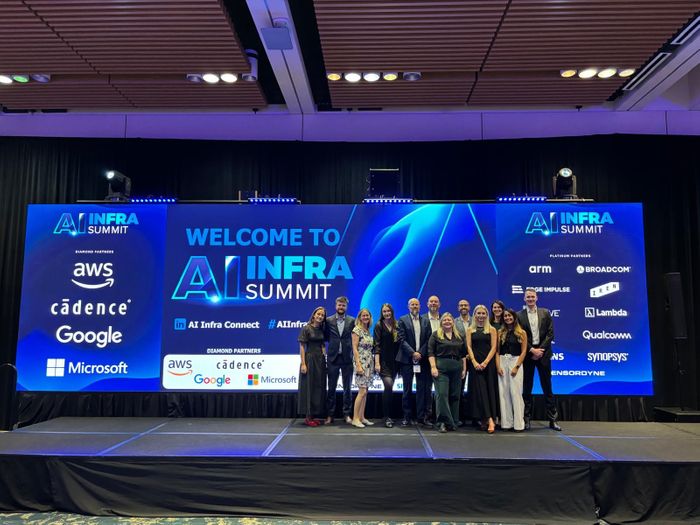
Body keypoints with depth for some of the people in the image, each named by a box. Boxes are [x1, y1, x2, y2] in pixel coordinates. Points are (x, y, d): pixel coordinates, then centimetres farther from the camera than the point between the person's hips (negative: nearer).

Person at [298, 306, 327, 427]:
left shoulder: (322, 329, 11)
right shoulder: (306, 328, -7)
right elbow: (302, 347, -10)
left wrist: (324, 359, 6)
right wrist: (303, 364, -15)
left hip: (320, 360, 7)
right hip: (309, 359, -6)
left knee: (319, 387, 8)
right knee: (309, 387, -2)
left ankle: (313, 415, 16)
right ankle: (307, 417, 5)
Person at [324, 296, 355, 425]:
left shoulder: (352, 321, 2)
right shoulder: (328, 321, 3)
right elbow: (326, 337, 11)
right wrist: (334, 342, -1)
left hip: (347, 358, 0)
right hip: (333, 358, 0)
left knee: (347, 388, 6)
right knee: (331, 388, 6)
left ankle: (347, 414, 16)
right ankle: (330, 415, 14)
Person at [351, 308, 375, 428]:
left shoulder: (368, 331, 14)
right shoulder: (357, 330, -7)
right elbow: (354, 348, -13)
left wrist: (372, 364, 11)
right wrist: (358, 365, -19)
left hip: (369, 363, 7)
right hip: (360, 362, -7)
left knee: (365, 391, 8)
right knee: (362, 391, -11)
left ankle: (362, 417, 14)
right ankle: (355, 418, -4)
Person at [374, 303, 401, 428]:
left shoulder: (396, 325, 9)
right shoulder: (379, 326, -2)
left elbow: (399, 343, 12)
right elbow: (377, 345, -7)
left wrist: (399, 359, 3)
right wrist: (377, 363, -14)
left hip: (394, 361, 4)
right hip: (383, 361, -4)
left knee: (389, 388, 7)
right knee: (388, 386, -17)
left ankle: (388, 415, 17)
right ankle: (386, 417, -8)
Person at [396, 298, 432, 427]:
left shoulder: (426, 321, 11)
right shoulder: (403, 320, 2)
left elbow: (428, 340, 5)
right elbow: (402, 339, -6)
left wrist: (420, 353, -8)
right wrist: (413, 353, -13)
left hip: (422, 359, 3)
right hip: (407, 359, -2)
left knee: (422, 389, 4)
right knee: (407, 389, 2)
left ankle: (421, 416, 11)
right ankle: (406, 417, 8)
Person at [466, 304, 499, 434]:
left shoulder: (492, 329, 6)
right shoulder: (470, 330, 9)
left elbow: (494, 347, -2)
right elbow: (469, 347, 2)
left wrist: (485, 362, -13)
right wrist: (474, 362, -11)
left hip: (489, 363, 0)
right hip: (475, 363, 0)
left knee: (490, 390, -2)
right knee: (480, 390, -7)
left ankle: (486, 420, 2)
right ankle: (489, 420, -10)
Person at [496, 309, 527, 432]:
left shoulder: (521, 333, 5)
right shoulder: (500, 333, 11)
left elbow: (523, 351, 0)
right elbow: (497, 350, 7)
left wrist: (516, 366, -10)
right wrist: (498, 366, -5)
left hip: (515, 362, -3)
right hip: (502, 362, 3)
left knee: (516, 392, -7)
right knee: (503, 393, 1)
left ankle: (518, 423, -2)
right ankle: (506, 423, 6)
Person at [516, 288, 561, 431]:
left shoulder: (545, 313, 6)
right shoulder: (519, 315, 1)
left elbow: (550, 333, 1)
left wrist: (540, 350, -9)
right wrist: (532, 350, -11)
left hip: (543, 353, 1)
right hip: (527, 354, -1)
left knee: (547, 387, 5)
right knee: (527, 388, 4)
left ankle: (553, 419, 10)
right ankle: (527, 419, 11)